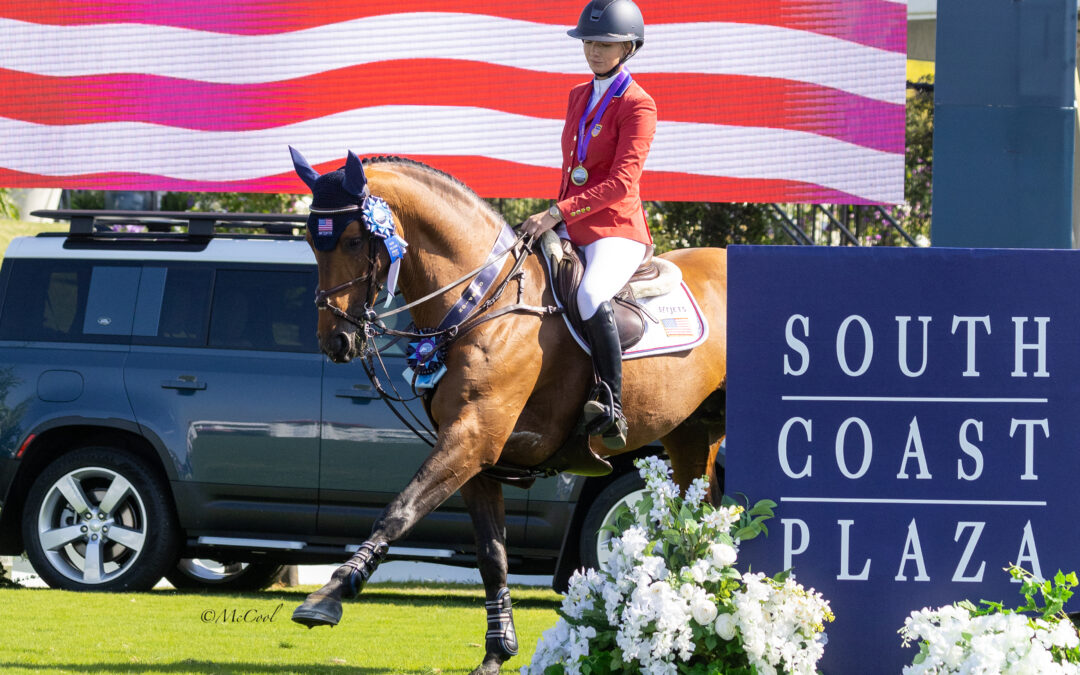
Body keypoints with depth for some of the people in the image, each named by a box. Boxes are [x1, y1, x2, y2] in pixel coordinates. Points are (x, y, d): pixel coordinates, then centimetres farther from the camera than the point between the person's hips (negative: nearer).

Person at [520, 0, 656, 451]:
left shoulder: (637, 105, -8)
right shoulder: (579, 97, 16)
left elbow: (621, 183, -18)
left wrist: (559, 213, -23)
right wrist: (552, 219, 15)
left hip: (617, 231, -8)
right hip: (570, 231, 9)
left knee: (590, 295, -36)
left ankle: (611, 405, -33)